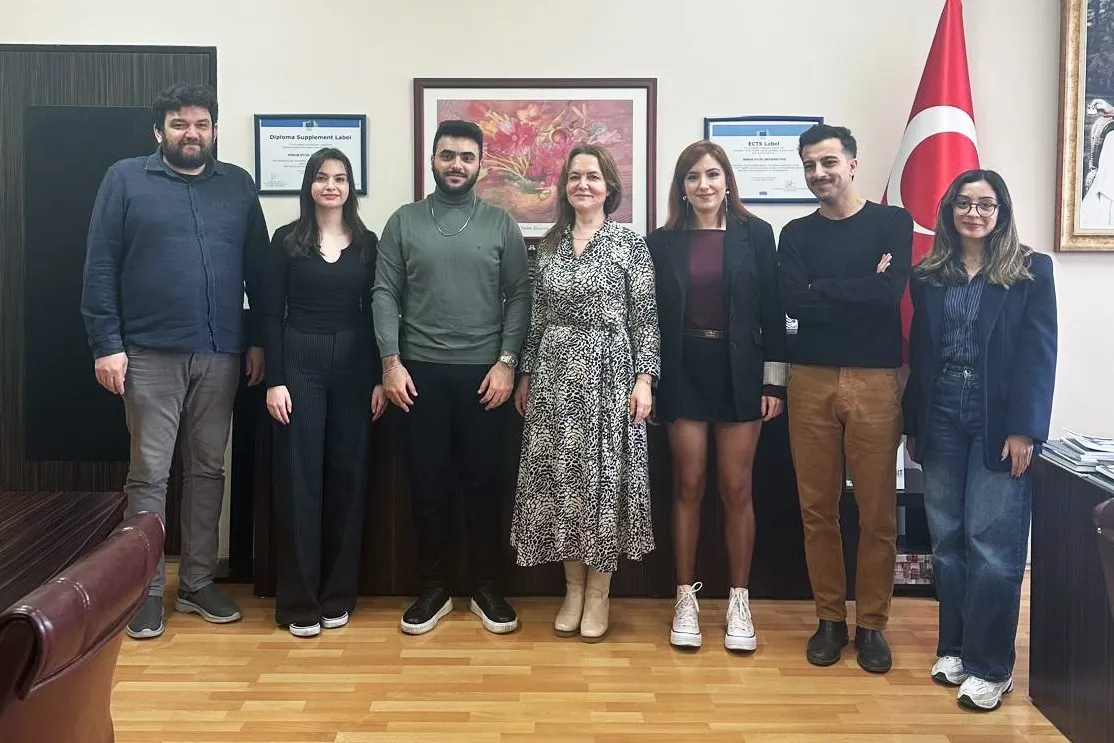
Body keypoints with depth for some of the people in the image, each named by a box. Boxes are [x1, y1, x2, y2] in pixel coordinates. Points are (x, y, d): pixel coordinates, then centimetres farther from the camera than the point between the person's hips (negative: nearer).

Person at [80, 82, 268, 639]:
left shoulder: (238, 185, 9)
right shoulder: (125, 179, 2)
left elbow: (258, 269, 10)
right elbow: (100, 267, -2)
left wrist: (258, 339, 5)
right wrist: (106, 344, -8)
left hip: (221, 354, 3)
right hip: (150, 353, -2)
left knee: (208, 470, 10)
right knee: (149, 475, 3)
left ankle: (198, 583, 22)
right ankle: (147, 590, 14)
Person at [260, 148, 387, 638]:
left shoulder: (367, 243, 8)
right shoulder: (286, 240, 3)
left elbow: (374, 313, 6)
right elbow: (271, 314, -1)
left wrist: (380, 378, 0)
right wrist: (274, 380, -8)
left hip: (352, 364, 2)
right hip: (300, 362, -2)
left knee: (347, 476, 5)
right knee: (299, 477, -1)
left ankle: (338, 595, 17)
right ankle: (299, 601, 8)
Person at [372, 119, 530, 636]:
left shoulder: (502, 224, 5)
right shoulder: (404, 222, 6)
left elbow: (519, 297, 2)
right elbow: (385, 294, 3)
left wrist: (506, 362, -7)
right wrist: (391, 362, -6)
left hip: (484, 372, 0)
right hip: (420, 371, 1)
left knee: (484, 482, 6)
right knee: (427, 482, 6)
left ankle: (487, 588, 19)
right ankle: (433, 589, 19)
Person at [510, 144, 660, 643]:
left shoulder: (630, 244, -2)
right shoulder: (550, 244, 10)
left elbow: (645, 318, -4)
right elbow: (538, 315, 13)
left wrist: (644, 378, -11)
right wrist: (526, 375, 11)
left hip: (607, 372, -4)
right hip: (554, 373, 4)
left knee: (603, 475, 1)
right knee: (558, 477, 5)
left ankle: (598, 591, 15)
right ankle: (573, 586, 20)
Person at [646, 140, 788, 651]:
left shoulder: (755, 234, 2)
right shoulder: (662, 241, 4)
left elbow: (772, 311, 1)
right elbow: (651, 315, 4)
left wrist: (774, 381, -3)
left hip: (739, 372, 0)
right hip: (683, 374, 1)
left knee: (737, 490, 5)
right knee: (688, 486, 6)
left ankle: (739, 601, 18)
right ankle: (686, 598, 18)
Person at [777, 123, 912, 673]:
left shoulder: (893, 223, 5)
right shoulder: (796, 234, 11)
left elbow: (890, 292, -12)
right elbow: (793, 302, -5)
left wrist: (822, 293, -7)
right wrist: (861, 290, -8)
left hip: (875, 380, -2)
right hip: (811, 380, 2)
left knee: (878, 512, 1)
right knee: (817, 509, 6)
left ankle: (871, 623, 15)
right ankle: (830, 618, 20)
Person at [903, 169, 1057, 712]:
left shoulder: (1031, 271, 2)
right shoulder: (928, 277, 11)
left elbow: (1039, 355, -5)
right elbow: (918, 354, 10)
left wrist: (1024, 428, -13)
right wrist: (912, 424, 7)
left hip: (999, 422, -3)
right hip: (941, 419, 3)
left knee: (992, 541, -4)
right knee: (947, 539, 7)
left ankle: (990, 665, 6)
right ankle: (954, 647, 20)